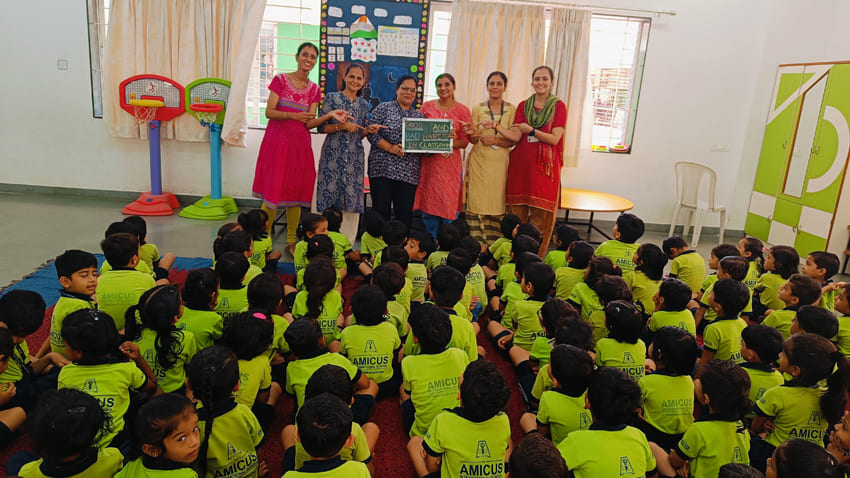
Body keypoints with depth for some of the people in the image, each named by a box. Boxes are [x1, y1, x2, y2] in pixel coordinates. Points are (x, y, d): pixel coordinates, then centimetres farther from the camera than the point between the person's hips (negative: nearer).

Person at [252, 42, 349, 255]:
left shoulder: (314, 89, 10)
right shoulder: (281, 80, 0)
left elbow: (310, 123, 2)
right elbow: (269, 112, -7)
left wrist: (330, 115, -13)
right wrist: (292, 115, -22)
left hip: (300, 146, 3)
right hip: (278, 143, -3)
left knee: (296, 192, 6)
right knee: (273, 191, -4)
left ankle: (291, 241, 17)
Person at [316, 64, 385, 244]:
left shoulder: (364, 104, 15)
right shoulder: (332, 98, 3)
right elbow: (321, 127, -1)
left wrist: (369, 130, -3)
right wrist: (342, 126, -14)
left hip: (354, 157, 3)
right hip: (333, 155, -3)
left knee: (352, 200, 1)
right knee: (329, 197, -4)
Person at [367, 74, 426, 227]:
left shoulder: (419, 116, 16)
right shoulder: (383, 108, 5)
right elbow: (371, 134, -4)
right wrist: (390, 148, -14)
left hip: (409, 173, 3)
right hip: (383, 169, -3)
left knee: (405, 213, 2)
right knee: (381, 211, -3)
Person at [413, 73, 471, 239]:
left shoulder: (462, 110, 5)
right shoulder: (427, 106, 9)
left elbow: (465, 141, 2)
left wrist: (451, 142, -18)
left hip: (450, 162, -1)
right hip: (428, 162, 1)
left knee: (449, 204, -2)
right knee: (429, 202, 2)